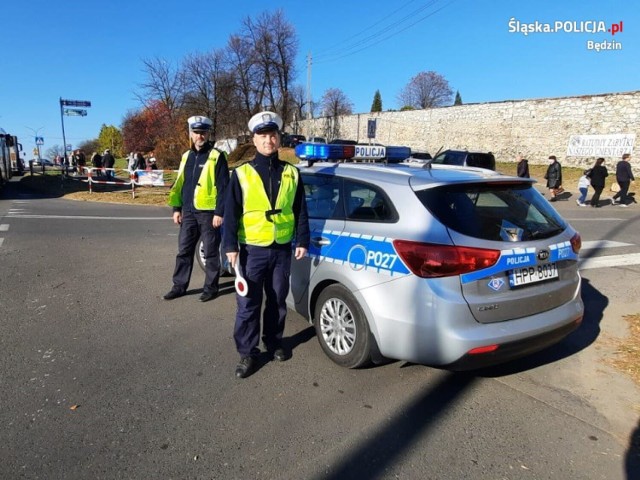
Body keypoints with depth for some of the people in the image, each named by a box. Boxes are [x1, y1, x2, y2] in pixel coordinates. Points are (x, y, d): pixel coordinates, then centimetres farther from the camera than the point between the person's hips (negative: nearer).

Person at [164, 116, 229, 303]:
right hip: (189, 212, 6)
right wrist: (176, 208, 13)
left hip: (208, 213, -6)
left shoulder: (217, 156, -6)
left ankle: (210, 288, 15)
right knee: (184, 251, 11)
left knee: (211, 253, 4)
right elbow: (179, 184, 18)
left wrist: (219, 212, -14)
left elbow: (223, 187, -10)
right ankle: (179, 286, 22)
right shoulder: (186, 156, 14)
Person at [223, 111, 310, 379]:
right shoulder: (242, 173, -2)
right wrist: (230, 245, -9)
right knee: (248, 304, 2)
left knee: (278, 301, 14)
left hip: (282, 249, 2)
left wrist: (302, 241, 4)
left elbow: (300, 210, 8)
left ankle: (274, 342, 33)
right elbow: (231, 213, -3)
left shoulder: (291, 173, 5)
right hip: (252, 249, -2)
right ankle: (247, 352, 15)